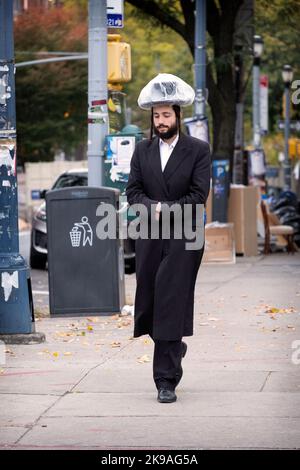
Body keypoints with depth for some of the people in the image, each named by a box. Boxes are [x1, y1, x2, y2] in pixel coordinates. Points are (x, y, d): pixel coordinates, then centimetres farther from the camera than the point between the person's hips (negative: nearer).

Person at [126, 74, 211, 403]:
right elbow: (133, 192, 5)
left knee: (172, 303, -9)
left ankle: (166, 381, -7)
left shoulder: (198, 151, 1)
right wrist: (153, 207, -14)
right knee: (149, 303, 4)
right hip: (149, 240, 4)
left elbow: (198, 195, -6)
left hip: (183, 239, -4)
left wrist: (166, 210, -14)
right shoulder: (142, 151, 12)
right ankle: (173, 348, 33)